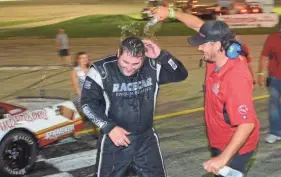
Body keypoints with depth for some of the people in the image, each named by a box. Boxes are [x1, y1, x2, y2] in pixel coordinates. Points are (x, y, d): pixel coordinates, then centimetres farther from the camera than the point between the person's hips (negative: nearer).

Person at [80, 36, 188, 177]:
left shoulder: (152, 67, -8)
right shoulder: (101, 70, -17)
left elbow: (181, 75, -8)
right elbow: (88, 103, -14)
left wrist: (161, 55, -22)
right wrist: (109, 127, -21)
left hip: (146, 139, 3)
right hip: (113, 140, -3)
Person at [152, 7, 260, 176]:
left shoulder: (236, 78, -36)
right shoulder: (218, 56, -11)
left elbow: (247, 124, -38)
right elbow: (199, 25, 4)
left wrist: (223, 158, -42)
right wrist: (171, 13, -1)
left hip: (234, 147, -9)